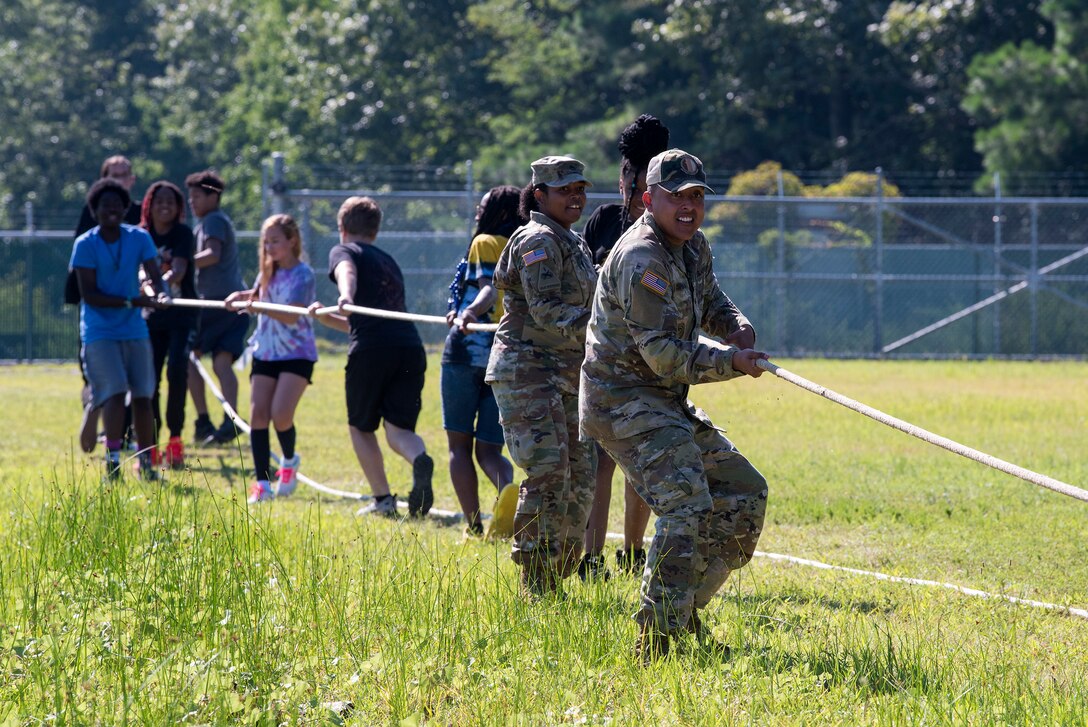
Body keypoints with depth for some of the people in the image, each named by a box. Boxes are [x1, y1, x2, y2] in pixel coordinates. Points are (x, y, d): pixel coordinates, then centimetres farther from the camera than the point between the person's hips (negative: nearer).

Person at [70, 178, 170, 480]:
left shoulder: (139, 238, 3)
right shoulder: (85, 245, -8)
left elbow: (153, 274, -7)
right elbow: (88, 294, -13)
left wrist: (159, 293, -31)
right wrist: (130, 302, -22)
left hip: (134, 329, 4)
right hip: (99, 332, -4)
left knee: (142, 396, 3)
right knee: (115, 393, -16)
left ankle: (146, 463, 13)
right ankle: (112, 460, -8)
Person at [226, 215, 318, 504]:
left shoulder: (303, 274, -10)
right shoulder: (269, 271, 9)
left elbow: (292, 316, -20)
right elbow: (257, 295, 26)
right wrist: (243, 296, 3)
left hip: (297, 353, -6)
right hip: (266, 352, 6)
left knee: (281, 413, -18)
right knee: (258, 414, -7)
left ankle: (289, 461, 14)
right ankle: (262, 485, -6)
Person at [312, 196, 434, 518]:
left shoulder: (344, 251, 14)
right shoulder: (389, 262, 33)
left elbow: (347, 271, -13)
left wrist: (345, 296, -33)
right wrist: (326, 318, 47)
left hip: (370, 349, -5)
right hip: (410, 345, 5)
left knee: (361, 427, 15)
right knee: (398, 428, 1)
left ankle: (383, 500, 8)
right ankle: (420, 459, -32)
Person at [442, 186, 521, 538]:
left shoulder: (486, 243, -2)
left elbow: (491, 287, -20)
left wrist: (470, 311, -38)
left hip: (470, 350, -5)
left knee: (459, 443, 6)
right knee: (489, 449, 6)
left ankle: (474, 526, -3)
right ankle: (509, 490, -28)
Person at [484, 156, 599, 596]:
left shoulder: (573, 243, 19)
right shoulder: (538, 241, -11)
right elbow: (546, 311, -20)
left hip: (566, 374, 9)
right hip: (527, 370, -9)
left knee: (580, 472, 7)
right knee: (549, 471, -15)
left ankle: (558, 572, 15)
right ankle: (536, 581, -12)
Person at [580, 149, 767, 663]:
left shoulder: (694, 247, 9)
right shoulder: (641, 260, -21)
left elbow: (710, 302, 28)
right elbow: (663, 356, -24)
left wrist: (737, 327, 5)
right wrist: (732, 363, -17)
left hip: (666, 405, 10)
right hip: (623, 402, -10)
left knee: (744, 494, 13)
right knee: (687, 507, -24)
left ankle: (686, 609, 19)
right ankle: (657, 639, -23)